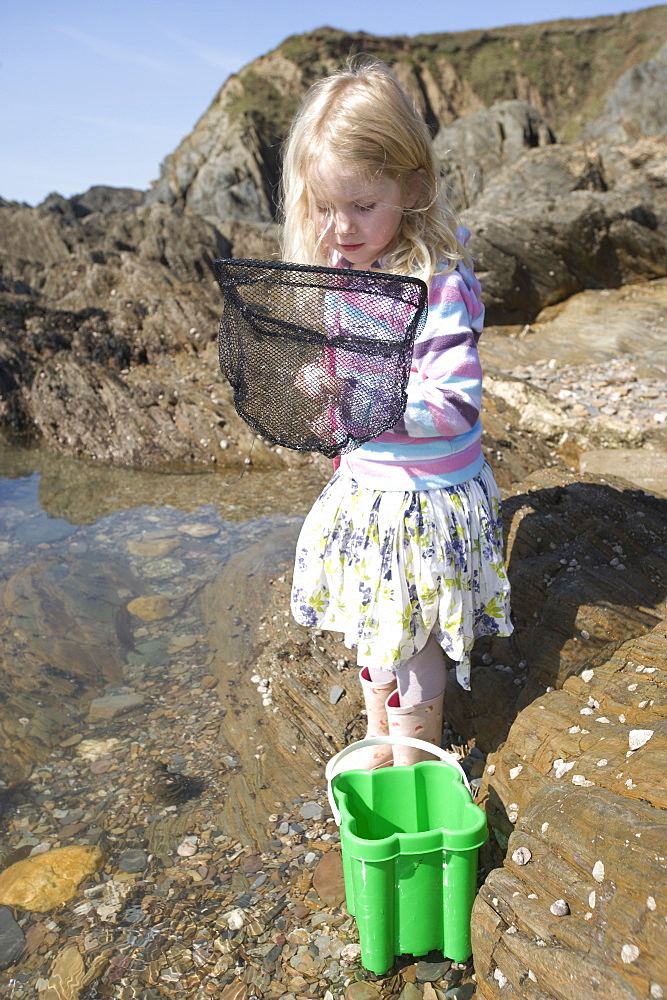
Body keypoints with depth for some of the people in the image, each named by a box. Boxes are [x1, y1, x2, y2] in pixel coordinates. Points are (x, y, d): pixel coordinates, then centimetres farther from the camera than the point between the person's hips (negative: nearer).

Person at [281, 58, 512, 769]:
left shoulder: (438, 281, -22)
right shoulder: (336, 273, 2)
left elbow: (456, 403, -26)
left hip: (426, 499, -7)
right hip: (364, 485, 8)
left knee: (412, 645, 9)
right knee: (372, 627, 23)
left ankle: (416, 773, 36)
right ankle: (380, 744, 48)